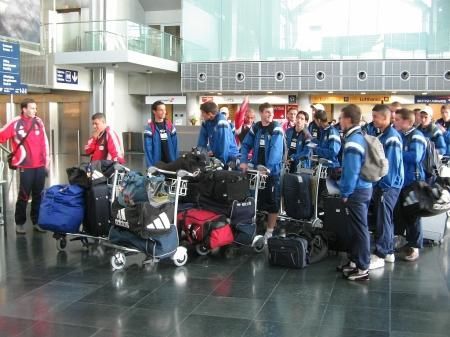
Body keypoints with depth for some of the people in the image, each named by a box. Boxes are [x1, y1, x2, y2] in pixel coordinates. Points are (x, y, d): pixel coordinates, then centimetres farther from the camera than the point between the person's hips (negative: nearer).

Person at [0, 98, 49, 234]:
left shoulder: (38, 122, 8)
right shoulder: (15, 123, -6)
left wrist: (46, 161, 11)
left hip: (40, 165, 4)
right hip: (25, 166, -4)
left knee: (38, 195, 8)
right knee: (24, 196, 1)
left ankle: (36, 221, 18)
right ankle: (19, 223, 13)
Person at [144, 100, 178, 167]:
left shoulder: (170, 126, 7)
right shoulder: (150, 128, -5)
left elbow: (175, 145, 8)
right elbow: (148, 149, -8)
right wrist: (150, 166, -13)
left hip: (170, 162, 4)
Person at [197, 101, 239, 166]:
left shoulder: (221, 123, -26)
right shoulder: (206, 122, -2)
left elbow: (224, 144, -26)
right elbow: (202, 141, 3)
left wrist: (222, 162, -24)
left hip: (230, 157, -7)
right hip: (215, 156, 7)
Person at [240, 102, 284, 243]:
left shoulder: (276, 129, -10)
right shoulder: (255, 128, 7)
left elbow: (276, 150, -20)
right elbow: (246, 145, 9)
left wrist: (268, 168, -29)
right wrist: (244, 161, -7)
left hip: (272, 170, -4)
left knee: (272, 201, 1)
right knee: (256, 199, 13)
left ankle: (269, 231, 12)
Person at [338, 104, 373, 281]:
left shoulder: (352, 141, -20)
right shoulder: (360, 137, 10)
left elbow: (352, 171, -20)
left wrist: (345, 193, -12)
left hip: (357, 191, -10)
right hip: (364, 187, 10)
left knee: (360, 229, -2)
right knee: (357, 227, 17)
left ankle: (363, 269, 6)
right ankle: (355, 260, 29)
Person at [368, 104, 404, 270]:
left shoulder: (392, 137, -16)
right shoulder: (382, 136, 12)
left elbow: (390, 164, -19)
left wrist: (384, 186, -17)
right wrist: (377, 185, 14)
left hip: (388, 185, -9)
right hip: (381, 183, 9)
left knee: (383, 220, -4)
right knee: (385, 219, 15)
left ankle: (379, 256, 1)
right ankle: (388, 251, 24)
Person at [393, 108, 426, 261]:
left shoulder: (417, 136, -13)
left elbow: (415, 157, -27)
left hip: (412, 182, -6)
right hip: (398, 180, 7)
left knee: (412, 215, 3)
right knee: (397, 213, 15)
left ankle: (414, 246, 13)